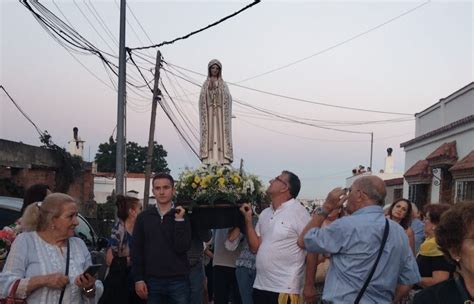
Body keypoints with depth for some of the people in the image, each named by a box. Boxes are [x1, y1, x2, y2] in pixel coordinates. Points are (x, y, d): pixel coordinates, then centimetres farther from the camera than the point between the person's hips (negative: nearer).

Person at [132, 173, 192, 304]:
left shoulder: (182, 216, 2)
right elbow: (136, 250, 5)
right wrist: (138, 279, -2)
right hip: (152, 281, 1)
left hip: (178, 281, -1)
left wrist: (179, 220, -12)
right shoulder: (143, 217, 6)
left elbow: (182, 248, -9)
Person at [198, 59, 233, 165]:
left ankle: (222, 159, -12)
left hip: (220, 114, 0)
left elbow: (228, 99, 1)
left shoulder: (223, 84, 13)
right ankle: (209, 159, -12)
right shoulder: (205, 85, 14)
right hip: (209, 114, 0)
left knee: (220, 135, -8)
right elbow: (202, 100, 2)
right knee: (209, 135, -9)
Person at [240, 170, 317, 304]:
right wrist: (248, 218, -1)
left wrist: (309, 286, -13)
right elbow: (255, 247, 7)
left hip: (285, 289, -6)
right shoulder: (264, 214, 10)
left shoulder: (298, 211, -9)